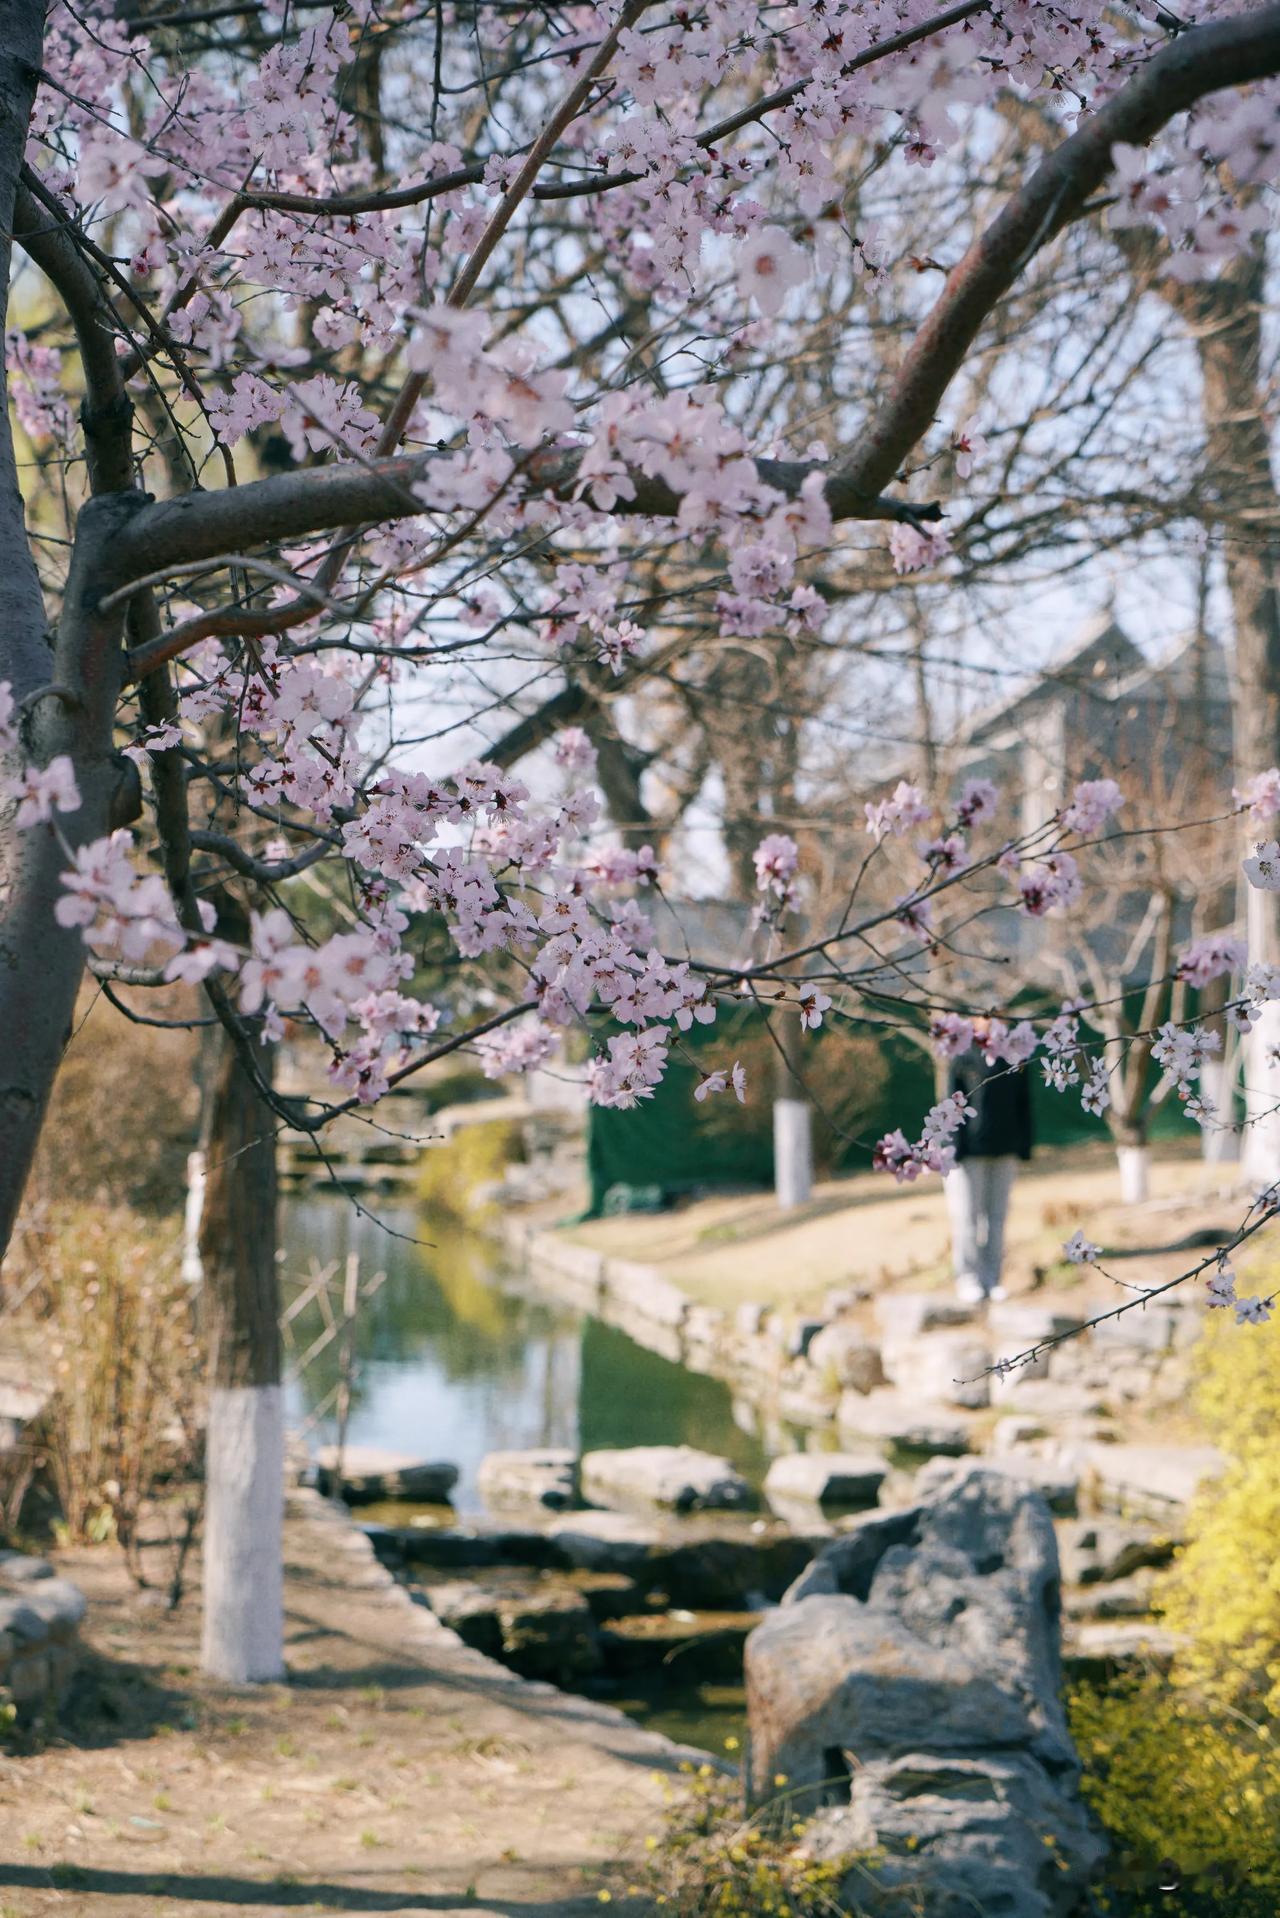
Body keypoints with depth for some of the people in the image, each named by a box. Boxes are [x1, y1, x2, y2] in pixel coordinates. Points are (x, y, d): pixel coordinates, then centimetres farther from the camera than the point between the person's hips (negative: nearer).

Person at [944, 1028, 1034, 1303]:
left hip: (1005, 1151, 4)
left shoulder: (1015, 1061, 8)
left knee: (997, 1216, 7)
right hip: (970, 1152, -4)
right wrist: (954, 1151, -12)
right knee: (968, 1217, -1)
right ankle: (968, 1279, 5)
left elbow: (1024, 1106, 12)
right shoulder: (963, 1061, -4)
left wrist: (1024, 1148, 7)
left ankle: (992, 1279, 13)